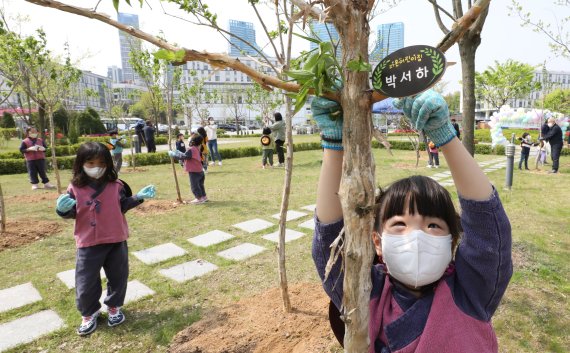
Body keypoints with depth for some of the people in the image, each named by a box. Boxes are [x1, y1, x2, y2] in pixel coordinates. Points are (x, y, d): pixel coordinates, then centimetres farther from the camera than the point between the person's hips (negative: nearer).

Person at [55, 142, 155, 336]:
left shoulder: (116, 185, -4)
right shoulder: (75, 188, -6)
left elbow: (123, 206, 3)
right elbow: (73, 213, 0)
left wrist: (138, 197, -9)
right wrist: (65, 209, -22)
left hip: (116, 240, 1)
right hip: (88, 243, -1)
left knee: (118, 276, 14)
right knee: (86, 281, 8)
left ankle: (113, 307, 38)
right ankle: (89, 313, 32)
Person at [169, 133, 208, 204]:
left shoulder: (191, 150, -21)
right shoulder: (196, 149, 10)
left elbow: (184, 156, -27)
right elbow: (187, 156, 16)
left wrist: (173, 154, -19)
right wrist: (177, 152, 15)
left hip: (194, 172, -10)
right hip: (199, 171, 10)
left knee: (194, 186, 0)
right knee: (200, 185, 21)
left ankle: (199, 198, 6)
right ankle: (204, 197, 31)